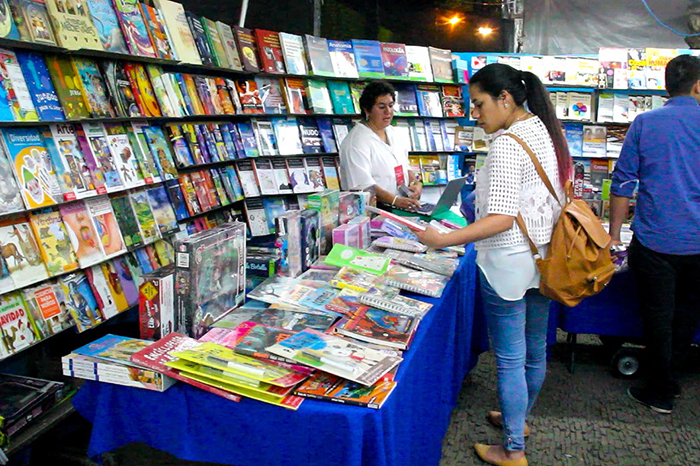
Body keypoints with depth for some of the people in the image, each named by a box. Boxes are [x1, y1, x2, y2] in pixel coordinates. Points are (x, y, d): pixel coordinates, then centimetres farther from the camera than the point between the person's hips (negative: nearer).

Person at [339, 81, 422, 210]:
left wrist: (416, 183, 4)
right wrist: (395, 200, -31)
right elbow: (362, 184, -21)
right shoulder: (356, 141, -11)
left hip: (402, 208, 8)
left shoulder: (391, 132, 17)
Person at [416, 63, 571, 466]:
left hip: (509, 263, -9)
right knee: (535, 349, 21)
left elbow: (502, 218, -25)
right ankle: (519, 417, 42)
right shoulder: (548, 132, 8)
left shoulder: (507, 145, -19)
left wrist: (444, 240, -28)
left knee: (510, 358, 3)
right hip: (545, 259, 9)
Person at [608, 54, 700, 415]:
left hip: (654, 242, -1)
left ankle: (660, 393, 22)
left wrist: (614, 235, 4)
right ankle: (668, 378, 35)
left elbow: (623, 182, -3)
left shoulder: (645, 123, -3)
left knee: (657, 318, 10)